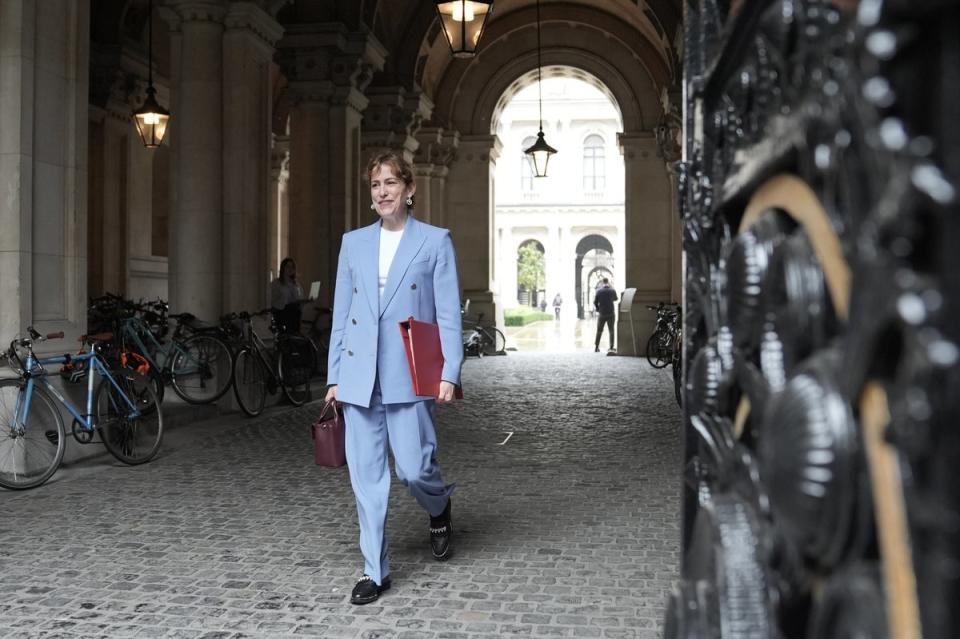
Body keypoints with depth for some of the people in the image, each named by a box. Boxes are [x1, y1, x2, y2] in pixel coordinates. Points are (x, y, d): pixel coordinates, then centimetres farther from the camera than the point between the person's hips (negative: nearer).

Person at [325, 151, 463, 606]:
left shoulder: (435, 241, 3)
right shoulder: (353, 242, 12)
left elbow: (448, 314, -1)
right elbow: (341, 314, 13)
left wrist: (449, 373, -10)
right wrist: (334, 377, 9)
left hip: (408, 374, -3)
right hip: (359, 375, 3)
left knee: (413, 468, -4)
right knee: (365, 475, 4)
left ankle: (439, 509, 32)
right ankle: (375, 570, 16)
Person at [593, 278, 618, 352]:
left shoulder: (598, 291, -6)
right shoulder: (612, 291, -4)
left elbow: (595, 302, -7)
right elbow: (615, 299, 16)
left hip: (601, 314, 0)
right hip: (610, 314, 0)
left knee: (599, 331, 10)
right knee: (611, 331, 11)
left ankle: (596, 347, 5)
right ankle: (611, 347, 7)